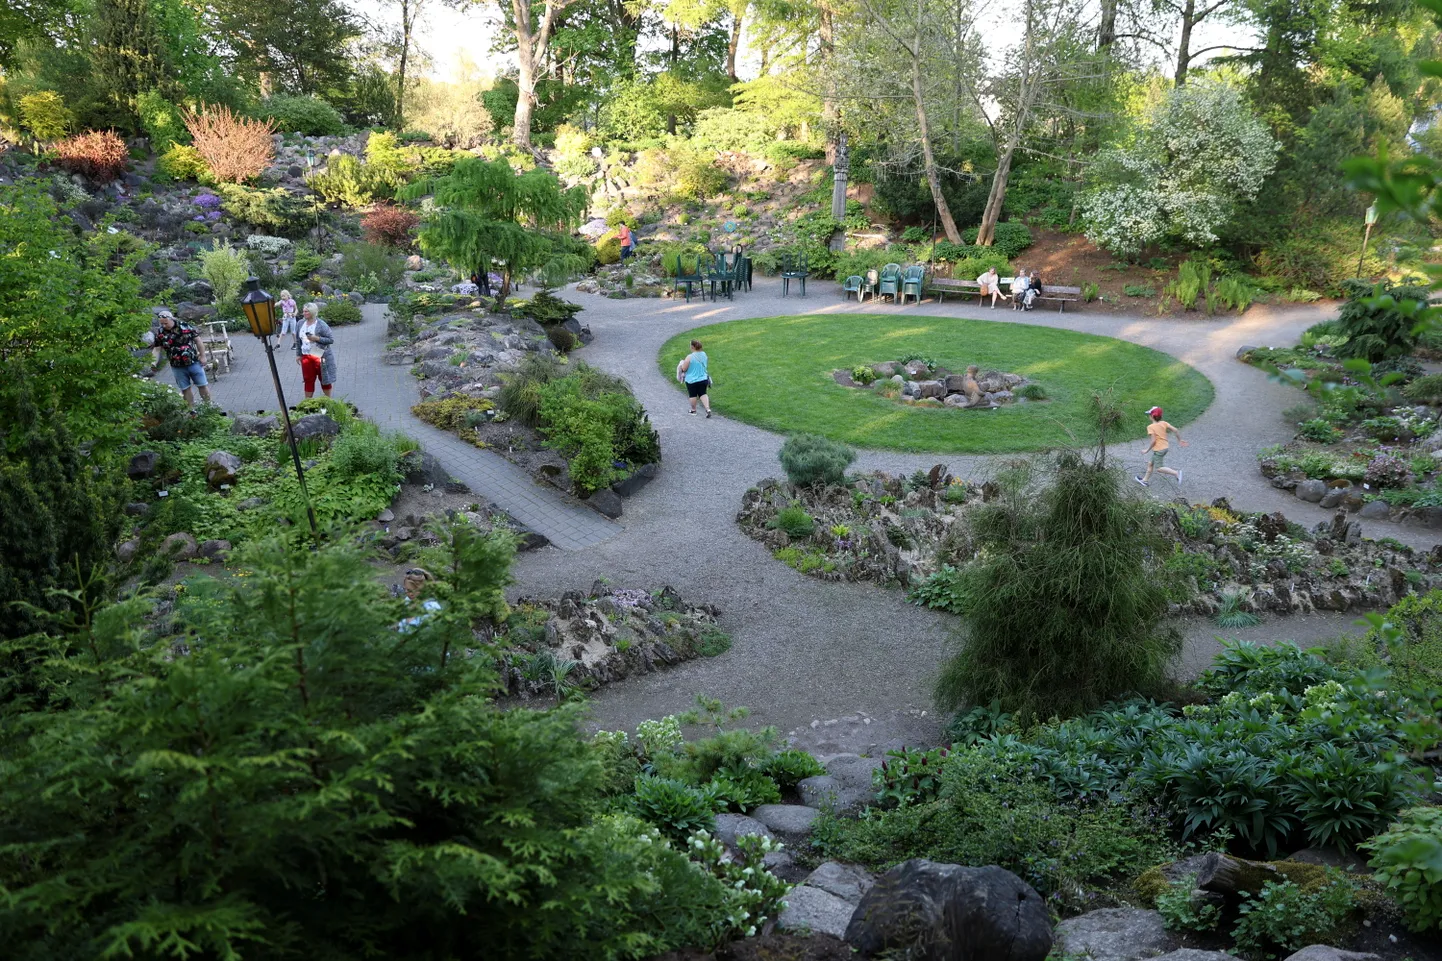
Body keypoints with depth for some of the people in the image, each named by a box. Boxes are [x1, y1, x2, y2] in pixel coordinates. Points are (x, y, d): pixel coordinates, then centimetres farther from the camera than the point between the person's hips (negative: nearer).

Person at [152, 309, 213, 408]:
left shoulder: (184, 326, -10)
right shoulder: (160, 333, -3)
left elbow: (198, 340, -4)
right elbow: (157, 349, 0)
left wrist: (202, 356, -5)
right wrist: (155, 362, -15)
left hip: (194, 362, -2)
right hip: (177, 367, 2)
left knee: (203, 385, 5)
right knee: (185, 389, 9)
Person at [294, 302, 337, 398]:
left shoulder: (321, 325, -13)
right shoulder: (301, 323, 3)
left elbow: (331, 340, -13)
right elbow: (298, 341, 13)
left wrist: (317, 338, -24)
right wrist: (298, 354, 11)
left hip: (320, 357, -5)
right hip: (306, 356, 5)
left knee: (325, 379, 7)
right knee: (308, 380, 9)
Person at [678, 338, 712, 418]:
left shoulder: (690, 357, -21)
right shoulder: (704, 354, -1)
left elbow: (684, 369, -16)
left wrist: (682, 364, 4)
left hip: (692, 380, -4)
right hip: (703, 379, 5)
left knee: (693, 395, 12)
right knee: (703, 394, 11)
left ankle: (693, 410, 27)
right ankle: (708, 409, -5)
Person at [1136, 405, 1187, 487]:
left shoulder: (1150, 427, -16)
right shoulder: (1164, 423, 1)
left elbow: (1153, 440, -22)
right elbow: (1175, 430, -3)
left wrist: (1147, 450, -11)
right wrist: (1179, 440, 10)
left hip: (1158, 450, -8)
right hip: (1165, 447, 8)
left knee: (1158, 468, 1)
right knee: (1150, 464, 21)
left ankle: (1176, 473, -12)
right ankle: (1144, 480, 31)